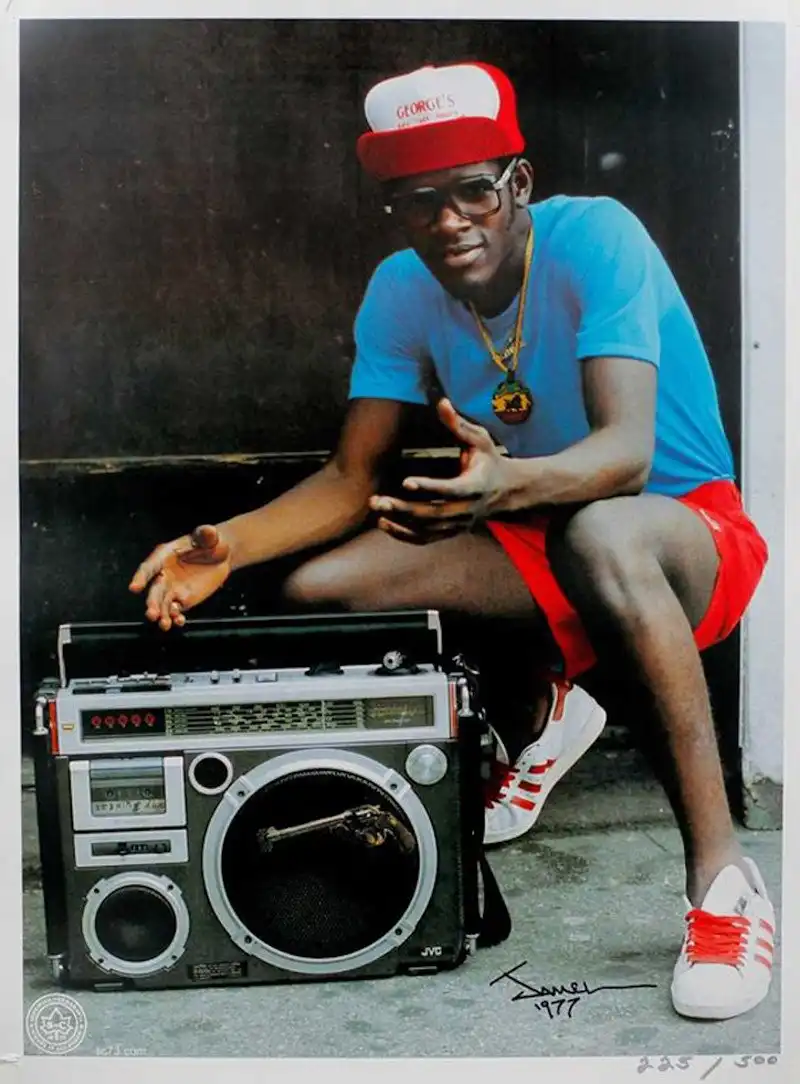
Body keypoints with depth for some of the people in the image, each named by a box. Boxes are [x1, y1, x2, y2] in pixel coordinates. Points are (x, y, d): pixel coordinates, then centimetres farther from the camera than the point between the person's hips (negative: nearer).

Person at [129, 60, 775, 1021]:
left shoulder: (594, 237, -20)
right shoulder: (402, 290, -4)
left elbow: (625, 454, -32)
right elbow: (350, 480, -4)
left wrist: (505, 484, -53)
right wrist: (232, 543, -22)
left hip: (687, 528, -5)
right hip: (535, 544, 6)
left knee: (599, 535, -41)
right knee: (318, 588, -12)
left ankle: (720, 874, -28)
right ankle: (541, 706, 13)